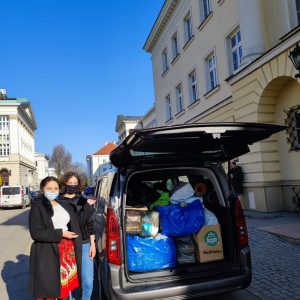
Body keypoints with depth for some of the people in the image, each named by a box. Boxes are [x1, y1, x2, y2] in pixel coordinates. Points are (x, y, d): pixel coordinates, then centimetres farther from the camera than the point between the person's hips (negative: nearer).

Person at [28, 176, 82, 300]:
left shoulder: (63, 205, 11)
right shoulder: (37, 207, -7)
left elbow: (73, 225, 17)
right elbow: (36, 233, -14)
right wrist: (61, 234, -16)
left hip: (67, 250, 5)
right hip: (47, 253, -5)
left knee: (66, 285, 12)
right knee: (48, 288, 2)